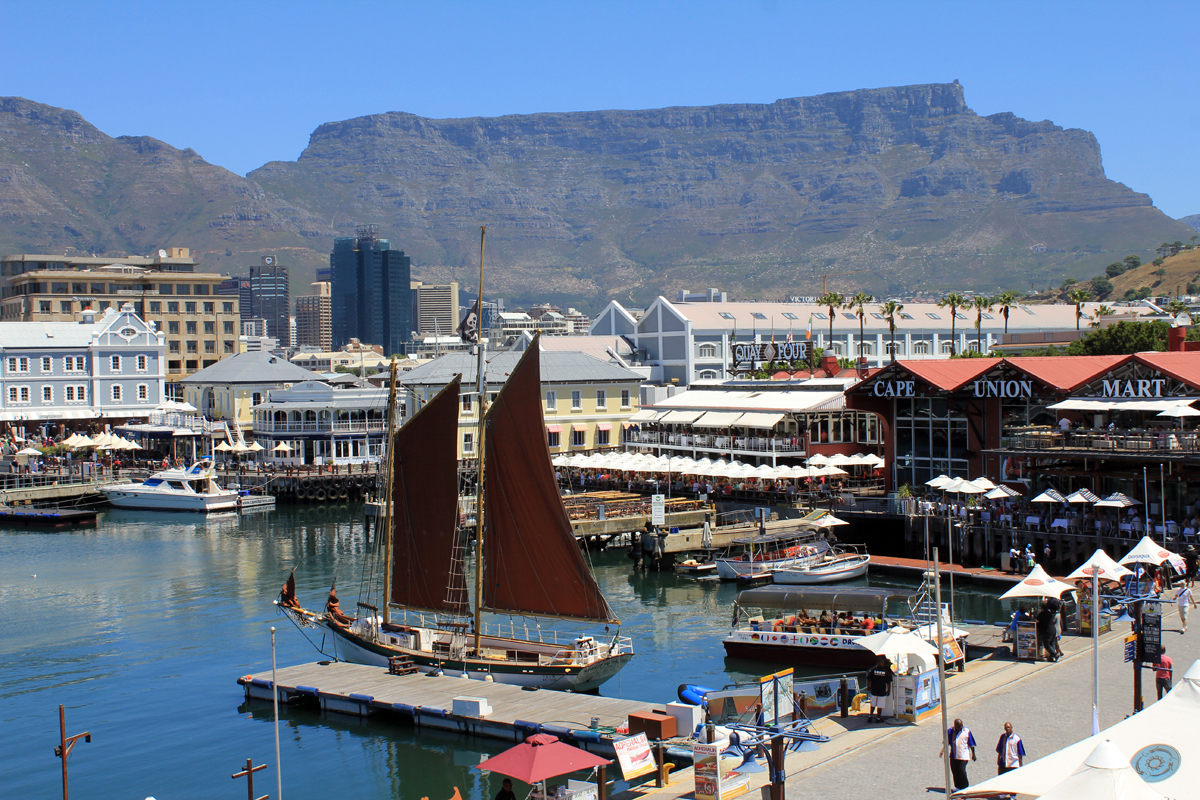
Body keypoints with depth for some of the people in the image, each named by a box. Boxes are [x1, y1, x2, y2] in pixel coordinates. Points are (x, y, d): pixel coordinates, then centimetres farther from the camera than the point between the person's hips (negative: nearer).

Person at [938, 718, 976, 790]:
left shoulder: (967, 731, -4)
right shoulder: (950, 731, 2)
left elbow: (971, 744, 4)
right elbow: (946, 742, 13)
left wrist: (973, 754, 7)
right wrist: (942, 751, 9)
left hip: (963, 755, -3)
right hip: (953, 755, 3)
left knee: (961, 770, -11)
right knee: (955, 771, 6)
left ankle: (965, 786, 5)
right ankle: (958, 786, 21)